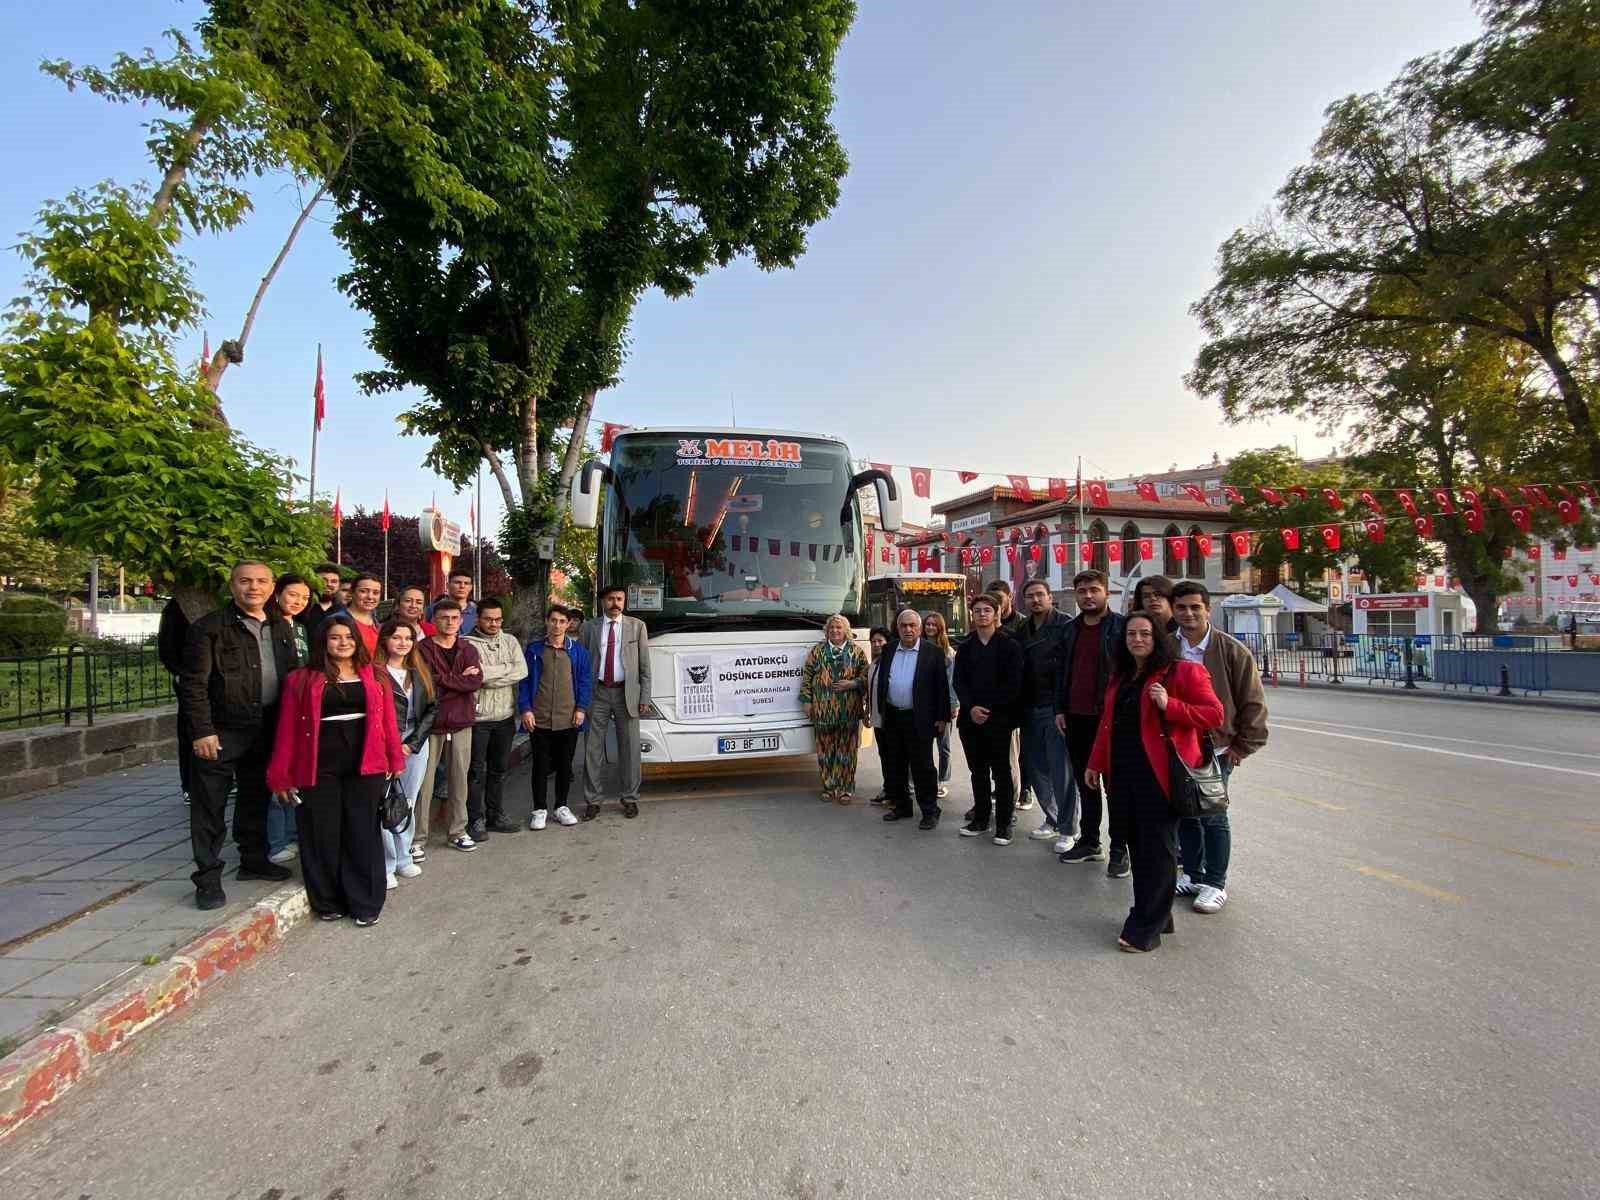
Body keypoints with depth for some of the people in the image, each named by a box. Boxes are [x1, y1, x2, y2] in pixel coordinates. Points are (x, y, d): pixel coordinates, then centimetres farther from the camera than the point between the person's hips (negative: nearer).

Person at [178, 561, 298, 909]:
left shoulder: (281, 630, 10)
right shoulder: (209, 628, -8)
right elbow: (193, 684, -11)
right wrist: (201, 731, -17)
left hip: (266, 733, 6)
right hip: (221, 733, -5)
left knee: (256, 799, 18)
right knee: (210, 807, 2)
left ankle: (253, 860, 33)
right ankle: (208, 878, 12)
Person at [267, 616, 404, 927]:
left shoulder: (374, 676, 7)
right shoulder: (302, 680, 1)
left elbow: (387, 720, 6)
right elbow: (288, 729, 0)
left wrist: (395, 759, 3)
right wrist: (281, 775, -1)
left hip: (364, 767, 1)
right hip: (319, 770, -1)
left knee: (363, 834, 6)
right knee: (323, 836, 8)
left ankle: (366, 903, 18)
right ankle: (327, 902, 26)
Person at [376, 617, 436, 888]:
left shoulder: (420, 671, 11)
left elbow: (432, 708, 8)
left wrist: (412, 743, -2)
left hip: (415, 744, 5)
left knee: (408, 804, 12)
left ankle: (403, 858, 25)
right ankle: (385, 866, 9)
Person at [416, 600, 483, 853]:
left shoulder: (468, 650, 9)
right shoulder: (423, 649, -2)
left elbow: (477, 681, -7)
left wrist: (444, 680, -12)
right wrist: (460, 679, -10)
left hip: (461, 722, 4)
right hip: (431, 721, -3)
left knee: (459, 779, 11)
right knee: (424, 782, 0)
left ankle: (458, 831, 23)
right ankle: (418, 838, 10)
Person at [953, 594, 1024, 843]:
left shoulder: (1010, 645, 0)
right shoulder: (965, 648, 12)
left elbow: (1013, 684, -8)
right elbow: (959, 682, 6)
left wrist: (988, 709, -13)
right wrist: (971, 708, -10)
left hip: (999, 719, -4)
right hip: (970, 719, 4)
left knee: (1001, 771, 2)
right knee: (977, 771, 11)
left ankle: (1003, 824, 11)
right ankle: (980, 819, 23)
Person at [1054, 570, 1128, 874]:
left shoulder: (1121, 627, -7)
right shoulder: (1071, 630, 12)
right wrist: (1060, 709, 9)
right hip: (1076, 717, 6)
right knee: (1084, 780, 14)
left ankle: (1119, 850, 14)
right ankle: (1089, 842, 26)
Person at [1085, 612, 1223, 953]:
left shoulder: (1183, 671, -4)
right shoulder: (1120, 676, 17)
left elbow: (1214, 713, -10)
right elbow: (1107, 721, 21)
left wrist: (1169, 705, -21)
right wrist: (1096, 763, 20)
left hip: (1160, 772, -6)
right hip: (1123, 772, 7)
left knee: (1157, 848, 0)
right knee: (1136, 844, 11)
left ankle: (1146, 928, 7)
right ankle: (1154, 915, 26)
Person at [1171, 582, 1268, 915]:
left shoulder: (1232, 651, -9)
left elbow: (1253, 703, -5)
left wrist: (1243, 746, -4)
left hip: (1215, 749, -4)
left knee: (1212, 815, 0)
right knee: (1184, 813, 13)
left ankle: (1215, 884, 17)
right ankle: (1192, 875, 30)